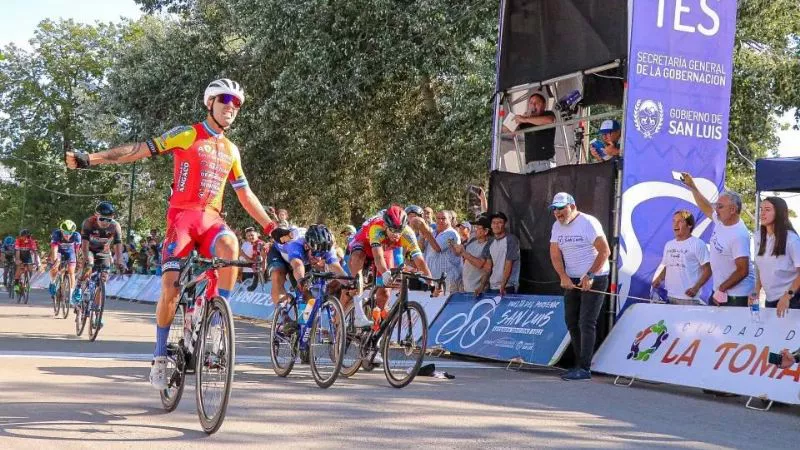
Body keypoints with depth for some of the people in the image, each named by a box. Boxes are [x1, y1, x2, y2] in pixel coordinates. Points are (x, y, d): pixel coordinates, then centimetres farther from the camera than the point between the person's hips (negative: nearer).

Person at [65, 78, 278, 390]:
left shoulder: (231, 150, 16)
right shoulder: (187, 135, 1)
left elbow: (245, 195, 23)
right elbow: (139, 150, -5)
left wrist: (270, 225, 16)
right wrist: (89, 159, -13)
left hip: (210, 217, 3)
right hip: (182, 214, -3)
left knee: (229, 244, -33)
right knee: (170, 289, -10)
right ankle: (160, 355, 8)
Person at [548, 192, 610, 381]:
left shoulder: (588, 223, -13)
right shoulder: (557, 226, 9)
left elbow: (605, 251, -17)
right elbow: (555, 255, 9)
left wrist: (589, 276, -19)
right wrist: (563, 277, -7)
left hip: (594, 280, -8)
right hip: (572, 281, 8)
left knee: (586, 323, -12)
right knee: (571, 322, 8)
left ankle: (584, 369, -12)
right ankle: (580, 364, 17)